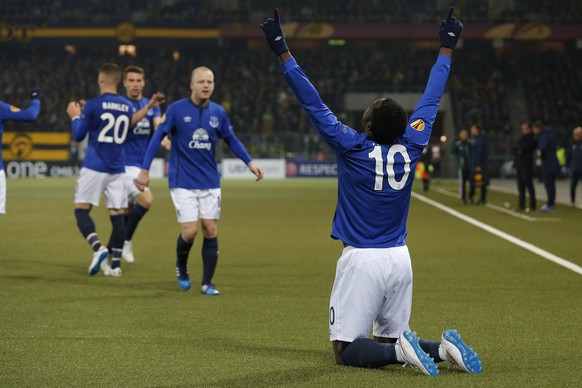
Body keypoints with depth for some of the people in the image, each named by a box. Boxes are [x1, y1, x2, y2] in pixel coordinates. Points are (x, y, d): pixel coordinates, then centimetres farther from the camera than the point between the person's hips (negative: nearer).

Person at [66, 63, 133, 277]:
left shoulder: (93, 105, -8)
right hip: (117, 169, 4)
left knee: (81, 210, 3)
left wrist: (75, 116, 17)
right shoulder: (127, 106, 7)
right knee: (117, 214, 5)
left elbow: (78, 135, -2)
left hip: (94, 168, -4)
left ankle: (98, 248, -18)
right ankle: (115, 263, 4)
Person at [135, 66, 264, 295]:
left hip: (210, 183, 3)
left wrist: (249, 162, 3)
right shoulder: (176, 109, -7)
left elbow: (231, 139, 15)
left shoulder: (218, 112, 3)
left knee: (210, 231, -1)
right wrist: (144, 169, -8)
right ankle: (181, 267, 21)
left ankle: (207, 283, 9)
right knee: (190, 231, -10)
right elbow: (158, 137, -4)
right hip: (183, 183, -3)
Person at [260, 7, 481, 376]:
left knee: (346, 349, -1)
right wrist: (446, 48, 22)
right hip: (400, 259, 5)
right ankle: (442, 348, -9)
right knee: (390, 337, 17)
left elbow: (313, 103, -12)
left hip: (362, 261, -5)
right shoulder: (411, 147, -2)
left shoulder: (353, 148, -13)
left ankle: (400, 351, -25)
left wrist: (283, 52, -8)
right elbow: (431, 99, 10)